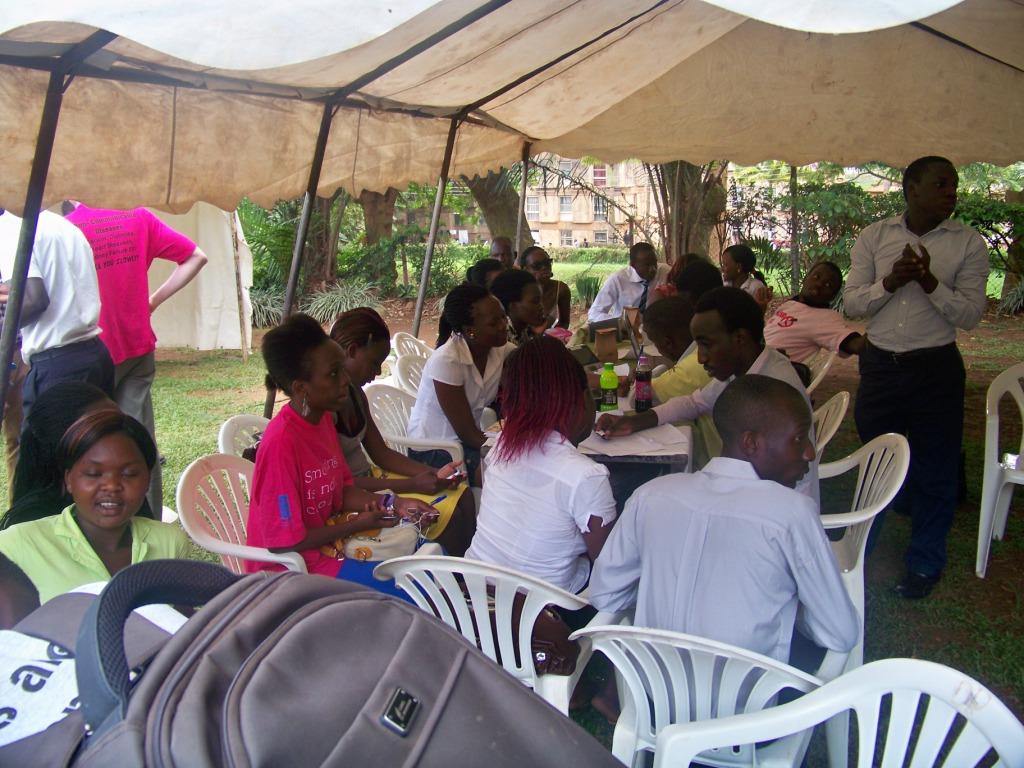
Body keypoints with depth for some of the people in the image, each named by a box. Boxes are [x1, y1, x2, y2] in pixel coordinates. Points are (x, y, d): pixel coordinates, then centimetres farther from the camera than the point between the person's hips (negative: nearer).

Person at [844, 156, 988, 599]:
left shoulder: (968, 244, -3)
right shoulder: (874, 237, 1)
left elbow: (970, 315, -7)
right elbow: (851, 303, -2)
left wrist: (931, 283, -21)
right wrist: (890, 282, -19)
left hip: (935, 368, -1)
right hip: (880, 364, 2)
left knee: (934, 471, 7)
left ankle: (925, 563, 25)